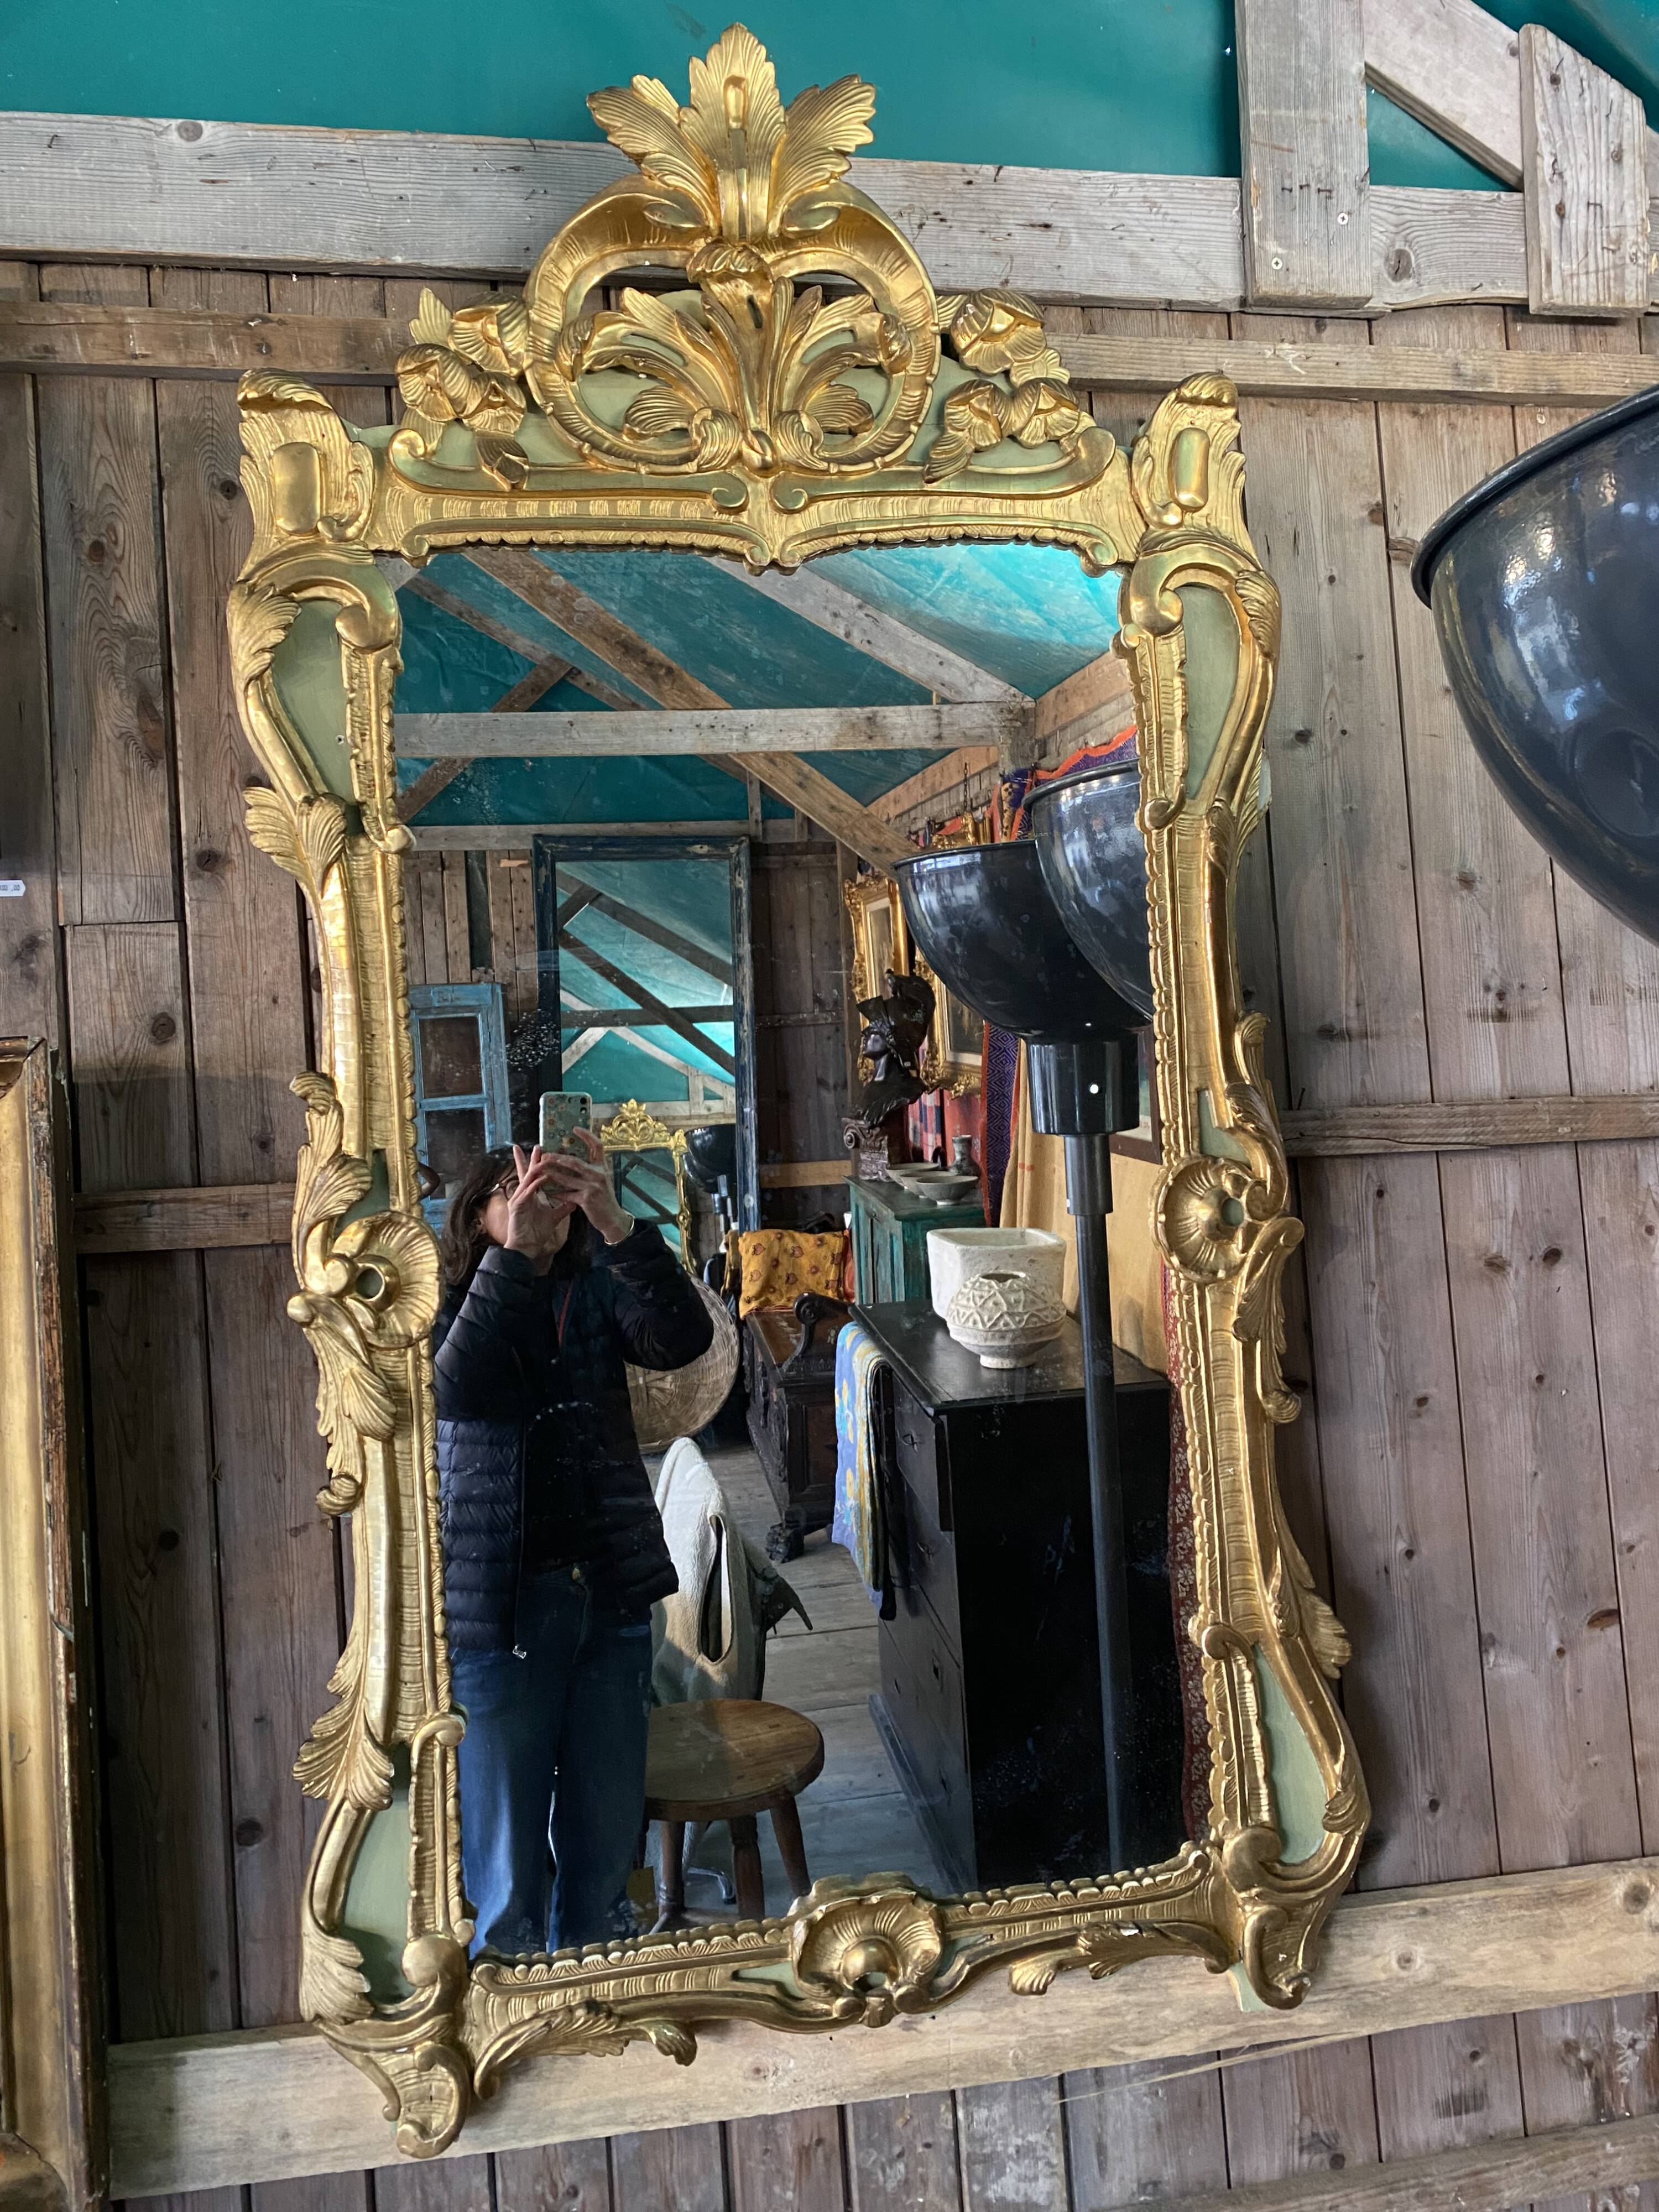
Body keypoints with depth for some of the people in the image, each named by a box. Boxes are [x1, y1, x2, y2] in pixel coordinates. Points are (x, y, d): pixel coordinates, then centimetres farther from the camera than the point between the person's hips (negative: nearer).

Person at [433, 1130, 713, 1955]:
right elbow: (457, 1389, -26)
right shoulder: (451, 1308, -4)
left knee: (606, 1839, 17)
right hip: (498, 1605, -3)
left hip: (610, 1598, 3)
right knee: (507, 1861, 8)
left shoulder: (596, 1293, 2)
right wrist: (512, 1252, -33)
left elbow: (684, 1338, -17)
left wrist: (616, 1225, -28)